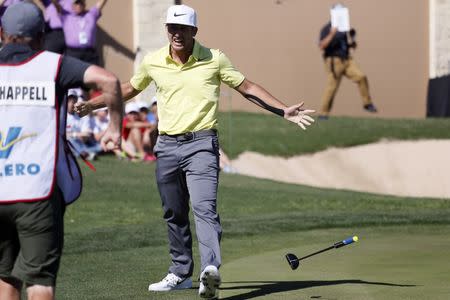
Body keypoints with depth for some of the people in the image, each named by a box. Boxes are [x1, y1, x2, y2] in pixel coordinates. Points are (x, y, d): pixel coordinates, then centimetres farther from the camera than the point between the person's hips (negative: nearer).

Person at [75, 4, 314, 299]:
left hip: (201, 144, -4)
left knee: (204, 207, -20)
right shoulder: (153, 61, 6)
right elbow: (130, 89, 25)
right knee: (174, 214, 11)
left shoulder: (214, 59, -1)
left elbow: (248, 88, 5)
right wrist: (92, 105, 27)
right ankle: (181, 273, 22)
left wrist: (284, 111, -2)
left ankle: (211, 269, -35)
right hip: (167, 146, 4)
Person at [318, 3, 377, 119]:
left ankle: (367, 104, -3)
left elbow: (353, 46, 16)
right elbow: (322, 46, -16)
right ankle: (323, 113, 3)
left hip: (347, 60, 5)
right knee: (331, 87, -7)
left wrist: (350, 37, -4)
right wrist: (331, 34, -25)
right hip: (334, 61, -5)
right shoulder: (326, 29, -3)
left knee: (361, 76, -13)